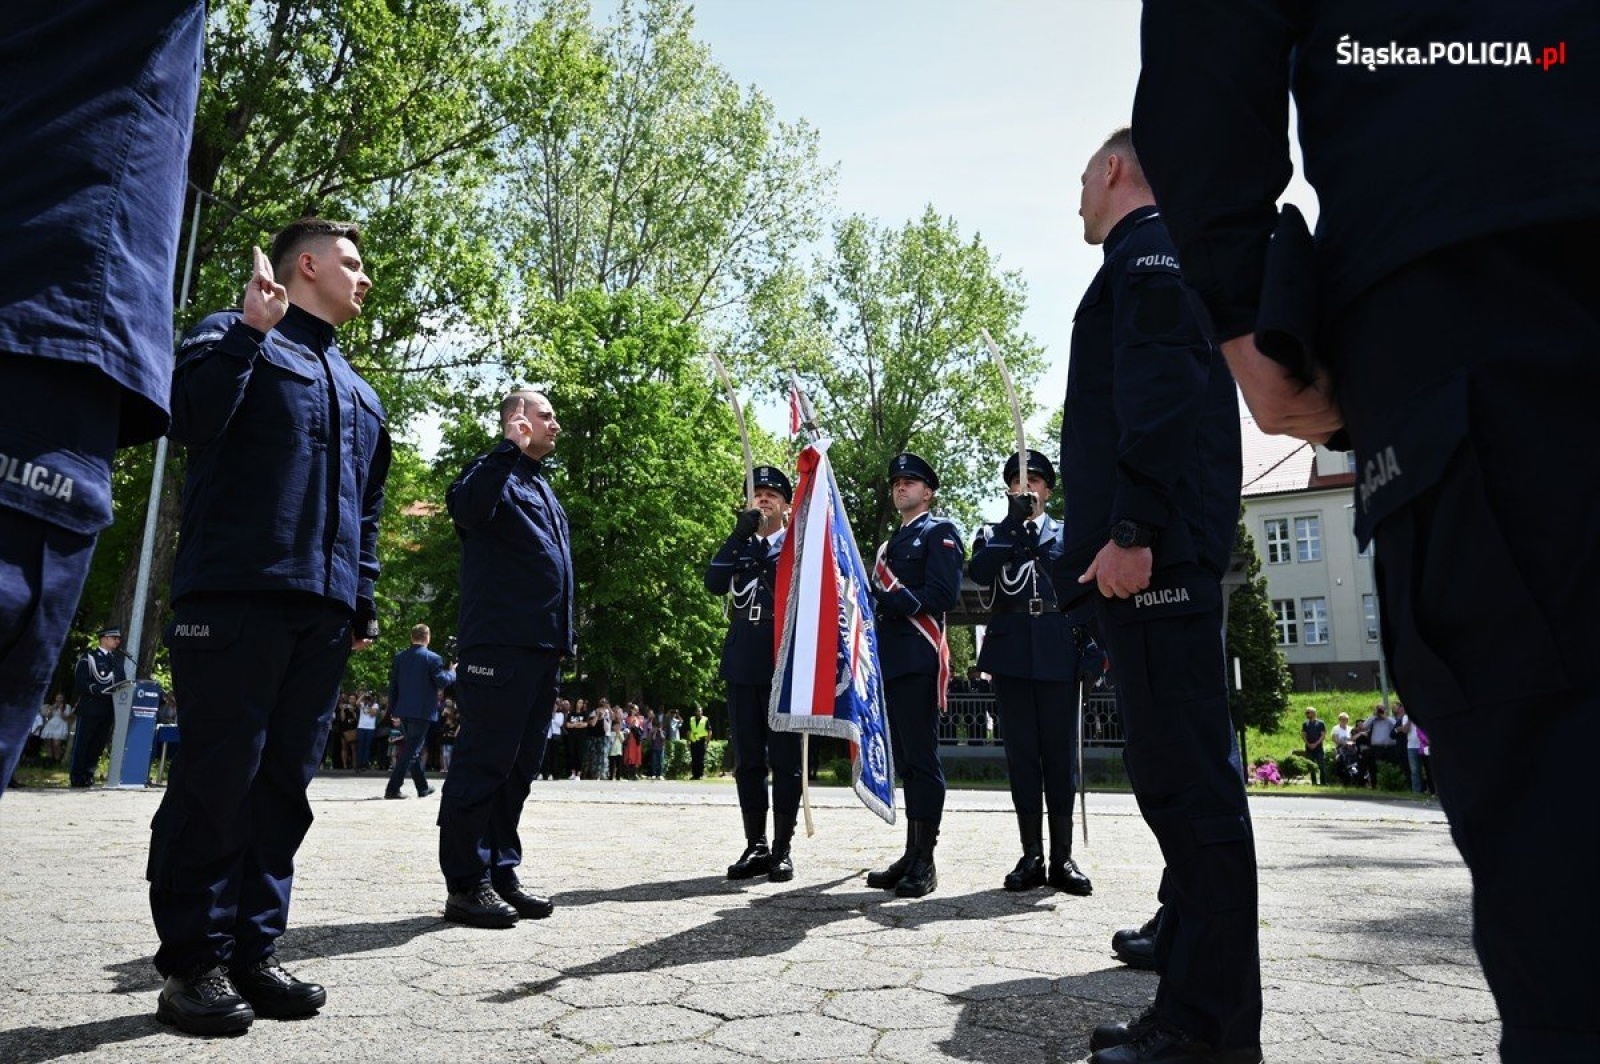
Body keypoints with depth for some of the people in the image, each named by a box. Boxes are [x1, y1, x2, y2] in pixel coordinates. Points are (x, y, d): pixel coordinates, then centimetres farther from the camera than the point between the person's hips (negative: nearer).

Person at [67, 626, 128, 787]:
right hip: (90, 709, -5)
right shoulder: (89, 658, -1)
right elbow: (80, 683, -11)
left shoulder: (119, 659, 18)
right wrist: (101, 689, -22)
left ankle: (88, 775, 15)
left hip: (109, 710, 5)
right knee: (82, 744, 0)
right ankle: (76, 777, 7)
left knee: (98, 745, 8)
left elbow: (122, 683, 19)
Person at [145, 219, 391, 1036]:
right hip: (236, 595, -6)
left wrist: (363, 600, 16)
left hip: (322, 611, 6)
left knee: (283, 786, 6)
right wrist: (249, 326, -12)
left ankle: (252, 952, 14)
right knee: (215, 781, -4)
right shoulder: (235, 336, 7)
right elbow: (188, 422, -12)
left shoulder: (359, 392, 25)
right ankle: (193, 962, 7)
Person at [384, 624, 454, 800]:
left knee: (413, 748, 17)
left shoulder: (399, 657, 7)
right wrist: (452, 671, 5)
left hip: (403, 711, 6)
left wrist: (394, 710, 15)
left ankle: (423, 788, 25)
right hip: (423, 711, -6)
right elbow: (443, 682, -14)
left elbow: (392, 685, 9)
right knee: (411, 751, -2)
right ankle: (393, 788, -9)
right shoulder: (432, 658, -10)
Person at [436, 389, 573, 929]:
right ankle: (465, 884, 2)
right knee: (483, 762, -5)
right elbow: (466, 508, -27)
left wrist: (566, 637, 21)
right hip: (498, 646, -9)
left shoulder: (543, 489, 24)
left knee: (520, 767, 11)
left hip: (542, 649, 9)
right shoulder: (495, 472, -2)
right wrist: (509, 450, -25)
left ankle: (502, 873, 20)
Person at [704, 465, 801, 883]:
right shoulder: (738, 545, 18)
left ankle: (782, 849, 7)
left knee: (784, 759, 0)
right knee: (747, 760, 6)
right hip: (742, 664, 4)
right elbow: (714, 583, -1)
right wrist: (740, 535, -4)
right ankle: (755, 846, 14)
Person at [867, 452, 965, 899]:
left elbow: (943, 593, -11)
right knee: (906, 760, 9)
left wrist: (891, 601, -14)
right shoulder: (890, 545, 26)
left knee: (922, 758, -7)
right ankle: (912, 854, 15)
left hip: (919, 658, -8)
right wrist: (875, 608, 2)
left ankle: (925, 861, -3)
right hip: (891, 661, 8)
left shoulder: (939, 532, 2)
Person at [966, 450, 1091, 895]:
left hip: (1057, 653, 0)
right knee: (1021, 753, 2)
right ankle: (1032, 856, 8)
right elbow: (979, 572, -5)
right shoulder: (992, 533, 16)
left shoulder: (1067, 533, 16)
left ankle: (1062, 858, 7)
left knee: (1060, 753, 1)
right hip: (1010, 653, 1)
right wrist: (1013, 524, -9)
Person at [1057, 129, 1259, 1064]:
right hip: (1163, 559, 10)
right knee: (1179, 780, 9)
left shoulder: (1148, 248, 1)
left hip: (1152, 556, -10)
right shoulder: (1154, 260, 30)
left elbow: (1162, 391, -15)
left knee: (1189, 784, -9)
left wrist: (1132, 530, -22)